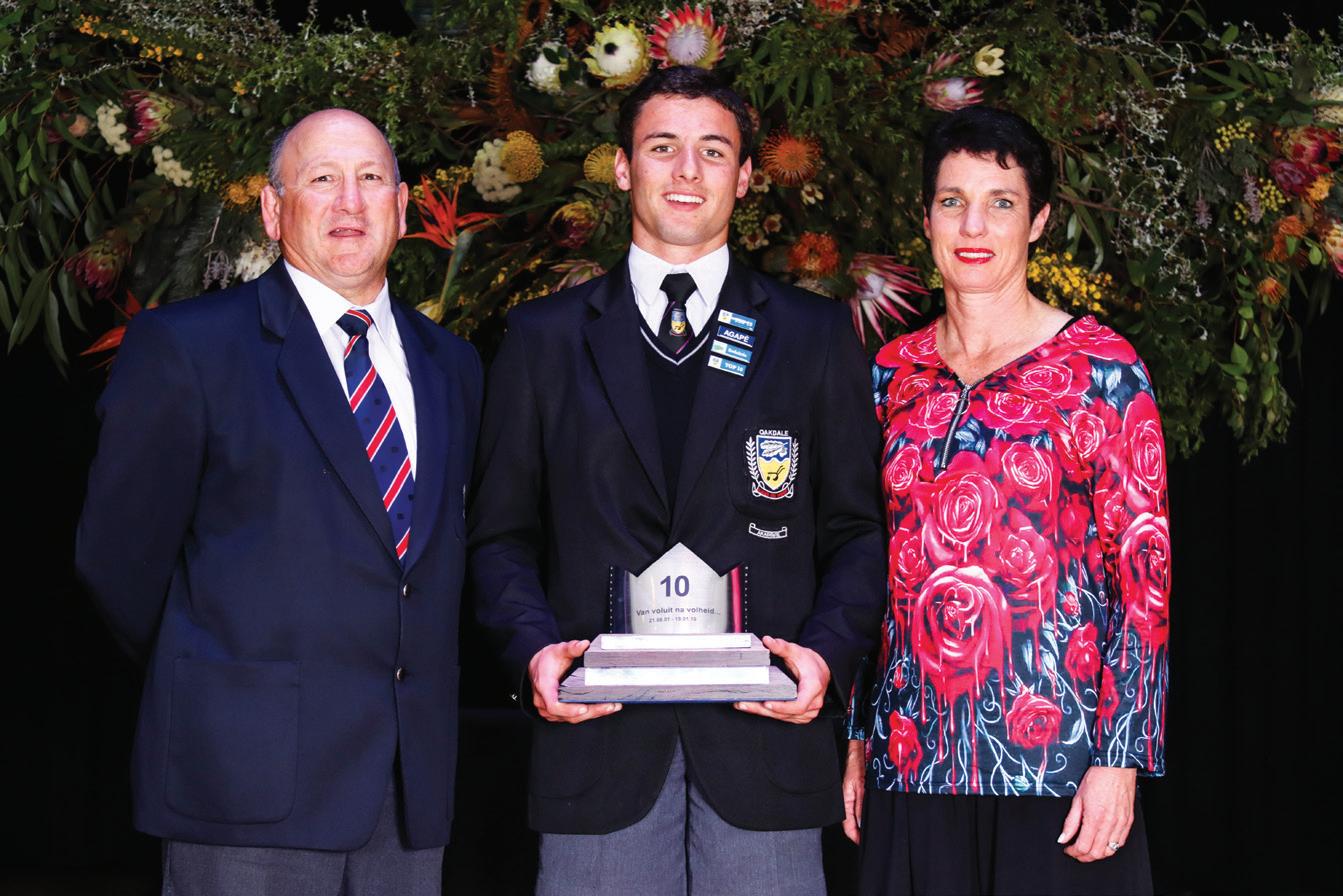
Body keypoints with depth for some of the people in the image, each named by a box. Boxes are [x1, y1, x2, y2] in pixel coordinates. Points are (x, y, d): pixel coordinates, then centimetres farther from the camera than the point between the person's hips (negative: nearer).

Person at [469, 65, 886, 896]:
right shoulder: (546, 337, 11)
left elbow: (856, 530, 9)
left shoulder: (815, 334, 10)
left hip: (763, 734, 0)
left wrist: (828, 651, -8)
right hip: (598, 740, 0)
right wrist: (535, 647, -8)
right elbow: (503, 533, 11)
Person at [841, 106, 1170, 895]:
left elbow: (1145, 571, -6)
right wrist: (856, 737, 10)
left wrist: (1120, 759, -12)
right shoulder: (892, 373, 9)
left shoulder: (1103, 369, -4)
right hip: (913, 754, 4)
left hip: (1055, 752, -4)